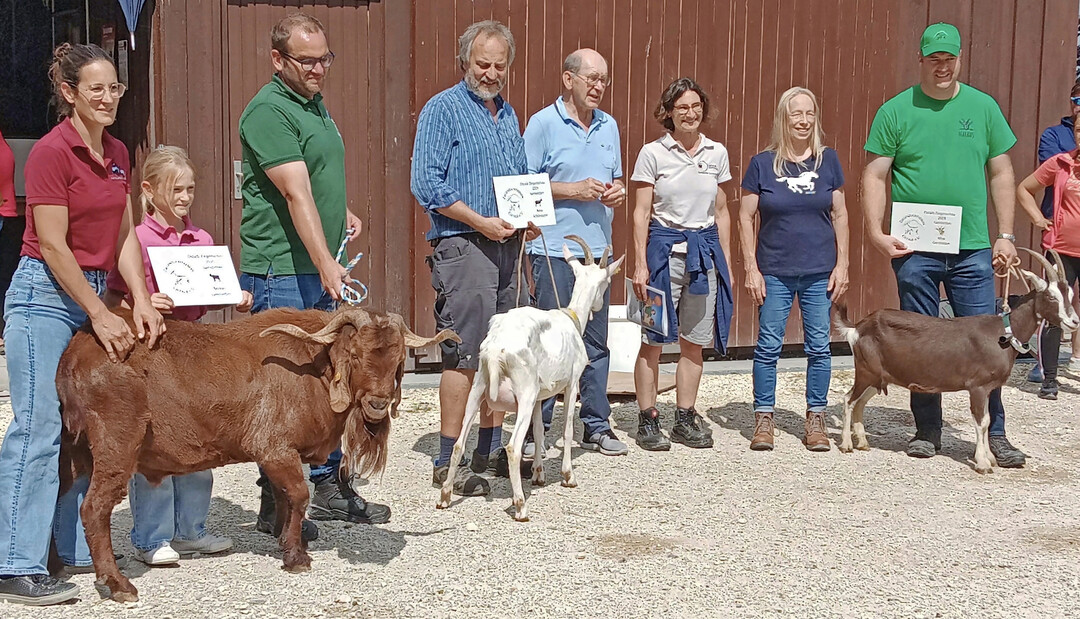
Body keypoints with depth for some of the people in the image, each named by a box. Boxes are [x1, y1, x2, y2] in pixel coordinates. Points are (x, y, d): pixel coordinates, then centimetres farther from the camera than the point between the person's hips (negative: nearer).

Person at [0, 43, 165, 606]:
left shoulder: (116, 154, 10)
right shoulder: (52, 152, -13)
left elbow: (124, 236, 9)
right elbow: (53, 247, -15)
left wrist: (140, 302, -2)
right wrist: (100, 314, -14)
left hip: (91, 294, 8)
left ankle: (78, 544, 22)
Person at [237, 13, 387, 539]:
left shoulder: (315, 103, 15)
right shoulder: (269, 111, -14)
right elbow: (296, 193, -25)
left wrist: (342, 213, 13)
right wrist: (326, 264, -32)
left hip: (318, 269, 9)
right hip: (280, 272, -9)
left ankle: (329, 487, 25)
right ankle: (275, 505, 6)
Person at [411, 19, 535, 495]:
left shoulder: (507, 114, 18)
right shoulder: (442, 109, -5)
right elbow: (426, 184, -13)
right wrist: (481, 222, -17)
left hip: (506, 244, 8)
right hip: (462, 245, -8)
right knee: (463, 356, -9)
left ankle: (491, 449, 20)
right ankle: (449, 463, -3)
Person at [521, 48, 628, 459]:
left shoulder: (608, 126, 14)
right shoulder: (543, 123, -4)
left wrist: (618, 191, 0)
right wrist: (572, 190, -15)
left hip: (598, 248, 6)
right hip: (554, 250, -6)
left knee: (596, 343, 10)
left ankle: (596, 426, 19)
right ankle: (535, 428, 7)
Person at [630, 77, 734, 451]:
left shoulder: (717, 153, 9)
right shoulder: (653, 153, -1)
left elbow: (721, 213, 14)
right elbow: (641, 213, -2)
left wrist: (726, 262, 11)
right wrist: (640, 264, -8)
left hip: (704, 249, 4)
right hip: (663, 247, -3)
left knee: (694, 342, 7)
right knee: (653, 339, -3)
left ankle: (685, 420, 17)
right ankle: (648, 421, 7)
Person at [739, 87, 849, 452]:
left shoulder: (827, 160, 3)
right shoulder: (762, 163, -1)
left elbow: (840, 215, 7)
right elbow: (745, 217, 1)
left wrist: (842, 264, 2)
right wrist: (751, 269, -4)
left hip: (819, 272, 1)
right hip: (774, 272, -1)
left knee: (819, 346, 5)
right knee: (768, 346, 2)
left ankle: (815, 421, 16)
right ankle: (763, 419, 13)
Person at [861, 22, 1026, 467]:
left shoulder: (983, 107, 7)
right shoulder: (896, 111, 1)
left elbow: (1001, 173, 10)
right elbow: (874, 176, 1)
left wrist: (1006, 235, 5)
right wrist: (876, 231, -10)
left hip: (972, 249, 1)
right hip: (915, 249, -1)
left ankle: (995, 434, 12)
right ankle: (927, 431, 19)